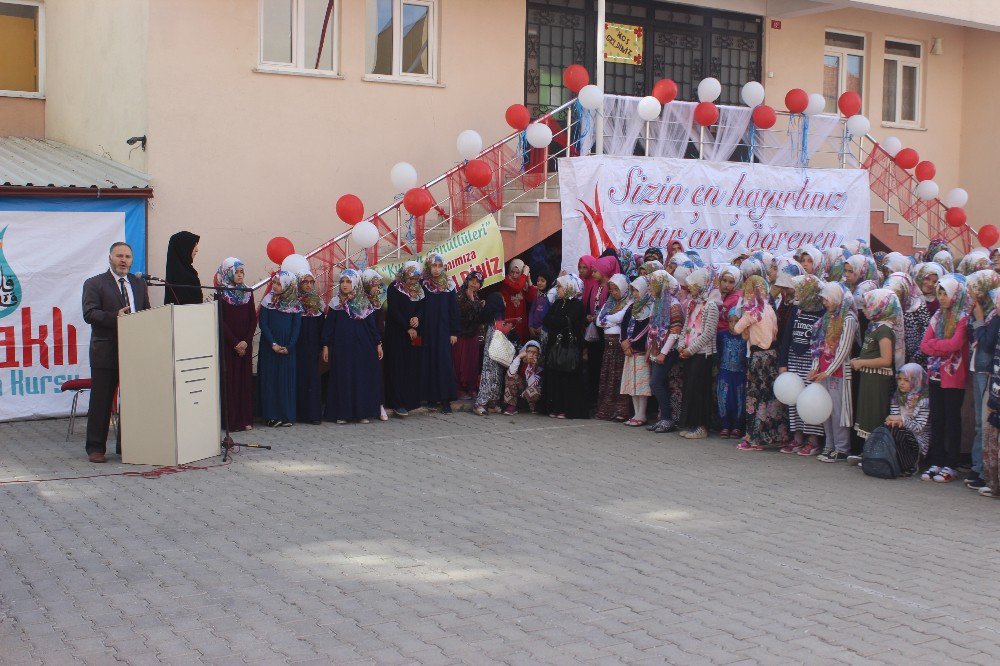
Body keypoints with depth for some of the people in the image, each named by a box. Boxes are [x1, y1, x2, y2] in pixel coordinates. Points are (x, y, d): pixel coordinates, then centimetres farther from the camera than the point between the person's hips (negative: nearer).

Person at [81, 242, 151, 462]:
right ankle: (95, 448, 6)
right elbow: (89, 314, -11)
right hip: (106, 353, -5)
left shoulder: (139, 284, 16)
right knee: (101, 402, -1)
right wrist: (115, 316, -24)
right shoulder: (94, 284, 0)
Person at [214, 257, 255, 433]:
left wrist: (246, 341, -6)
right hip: (228, 344, -4)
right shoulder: (221, 294, -4)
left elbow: (253, 320, 6)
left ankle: (245, 419, 8)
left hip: (245, 344, 4)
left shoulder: (248, 293, 8)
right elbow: (221, 322, -8)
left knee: (245, 379, 4)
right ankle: (231, 420, -1)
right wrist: (235, 343, -13)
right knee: (230, 380, -4)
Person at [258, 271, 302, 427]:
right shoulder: (267, 301, 0)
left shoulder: (295, 305, 3)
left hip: (288, 348, 1)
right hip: (269, 347, -1)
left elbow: (297, 327, 1)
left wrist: (288, 347, -11)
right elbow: (263, 324, -4)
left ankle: (287, 415, 7)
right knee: (270, 379, -2)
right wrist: (273, 344, -14)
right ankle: (272, 415, 2)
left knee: (287, 380, 2)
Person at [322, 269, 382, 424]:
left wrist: (378, 344, 2)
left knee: (363, 378, 0)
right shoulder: (336, 303, 5)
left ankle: (363, 412, 7)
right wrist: (326, 346, 0)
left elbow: (372, 324, 6)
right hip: (341, 347, 0)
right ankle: (342, 413, 5)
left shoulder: (365, 303, 4)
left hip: (362, 347, 0)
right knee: (342, 379, 0)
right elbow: (328, 325, 5)